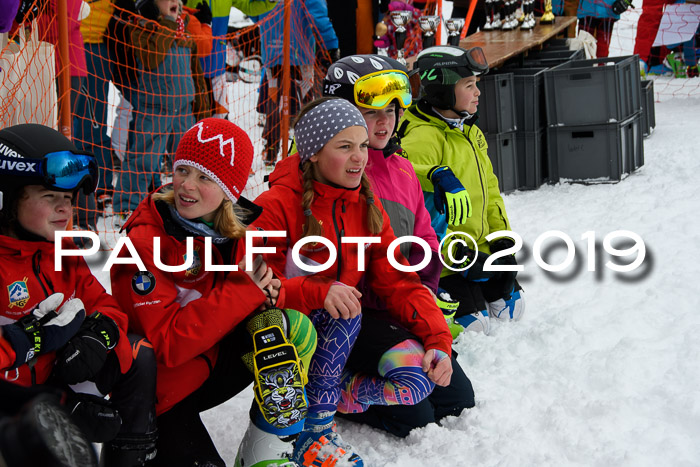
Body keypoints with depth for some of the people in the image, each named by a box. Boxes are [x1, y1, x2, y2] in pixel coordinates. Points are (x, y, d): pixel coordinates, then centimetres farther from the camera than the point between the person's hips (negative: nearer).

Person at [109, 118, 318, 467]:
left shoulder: (237, 227, -5)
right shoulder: (144, 242, -23)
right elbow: (166, 343, -28)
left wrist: (266, 292, -18)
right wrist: (243, 291, -28)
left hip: (215, 360, 6)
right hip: (164, 391, -5)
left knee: (296, 330, -15)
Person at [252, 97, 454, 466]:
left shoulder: (367, 207, 4)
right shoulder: (277, 206, -15)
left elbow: (397, 282, 2)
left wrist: (438, 339, -14)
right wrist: (318, 293, -37)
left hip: (346, 337, 5)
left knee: (422, 373, -17)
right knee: (343, 314, -34)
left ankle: (329, 401, 2)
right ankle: (313, 432, -18)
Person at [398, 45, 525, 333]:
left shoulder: (471, 133, 10)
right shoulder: (421, 139, -21)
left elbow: (489, 189, 17)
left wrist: (502, 239, 5)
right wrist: (458, 256, -26)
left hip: (480, 248, 9)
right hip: (442, 259, -9)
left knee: (510, 309, 14)